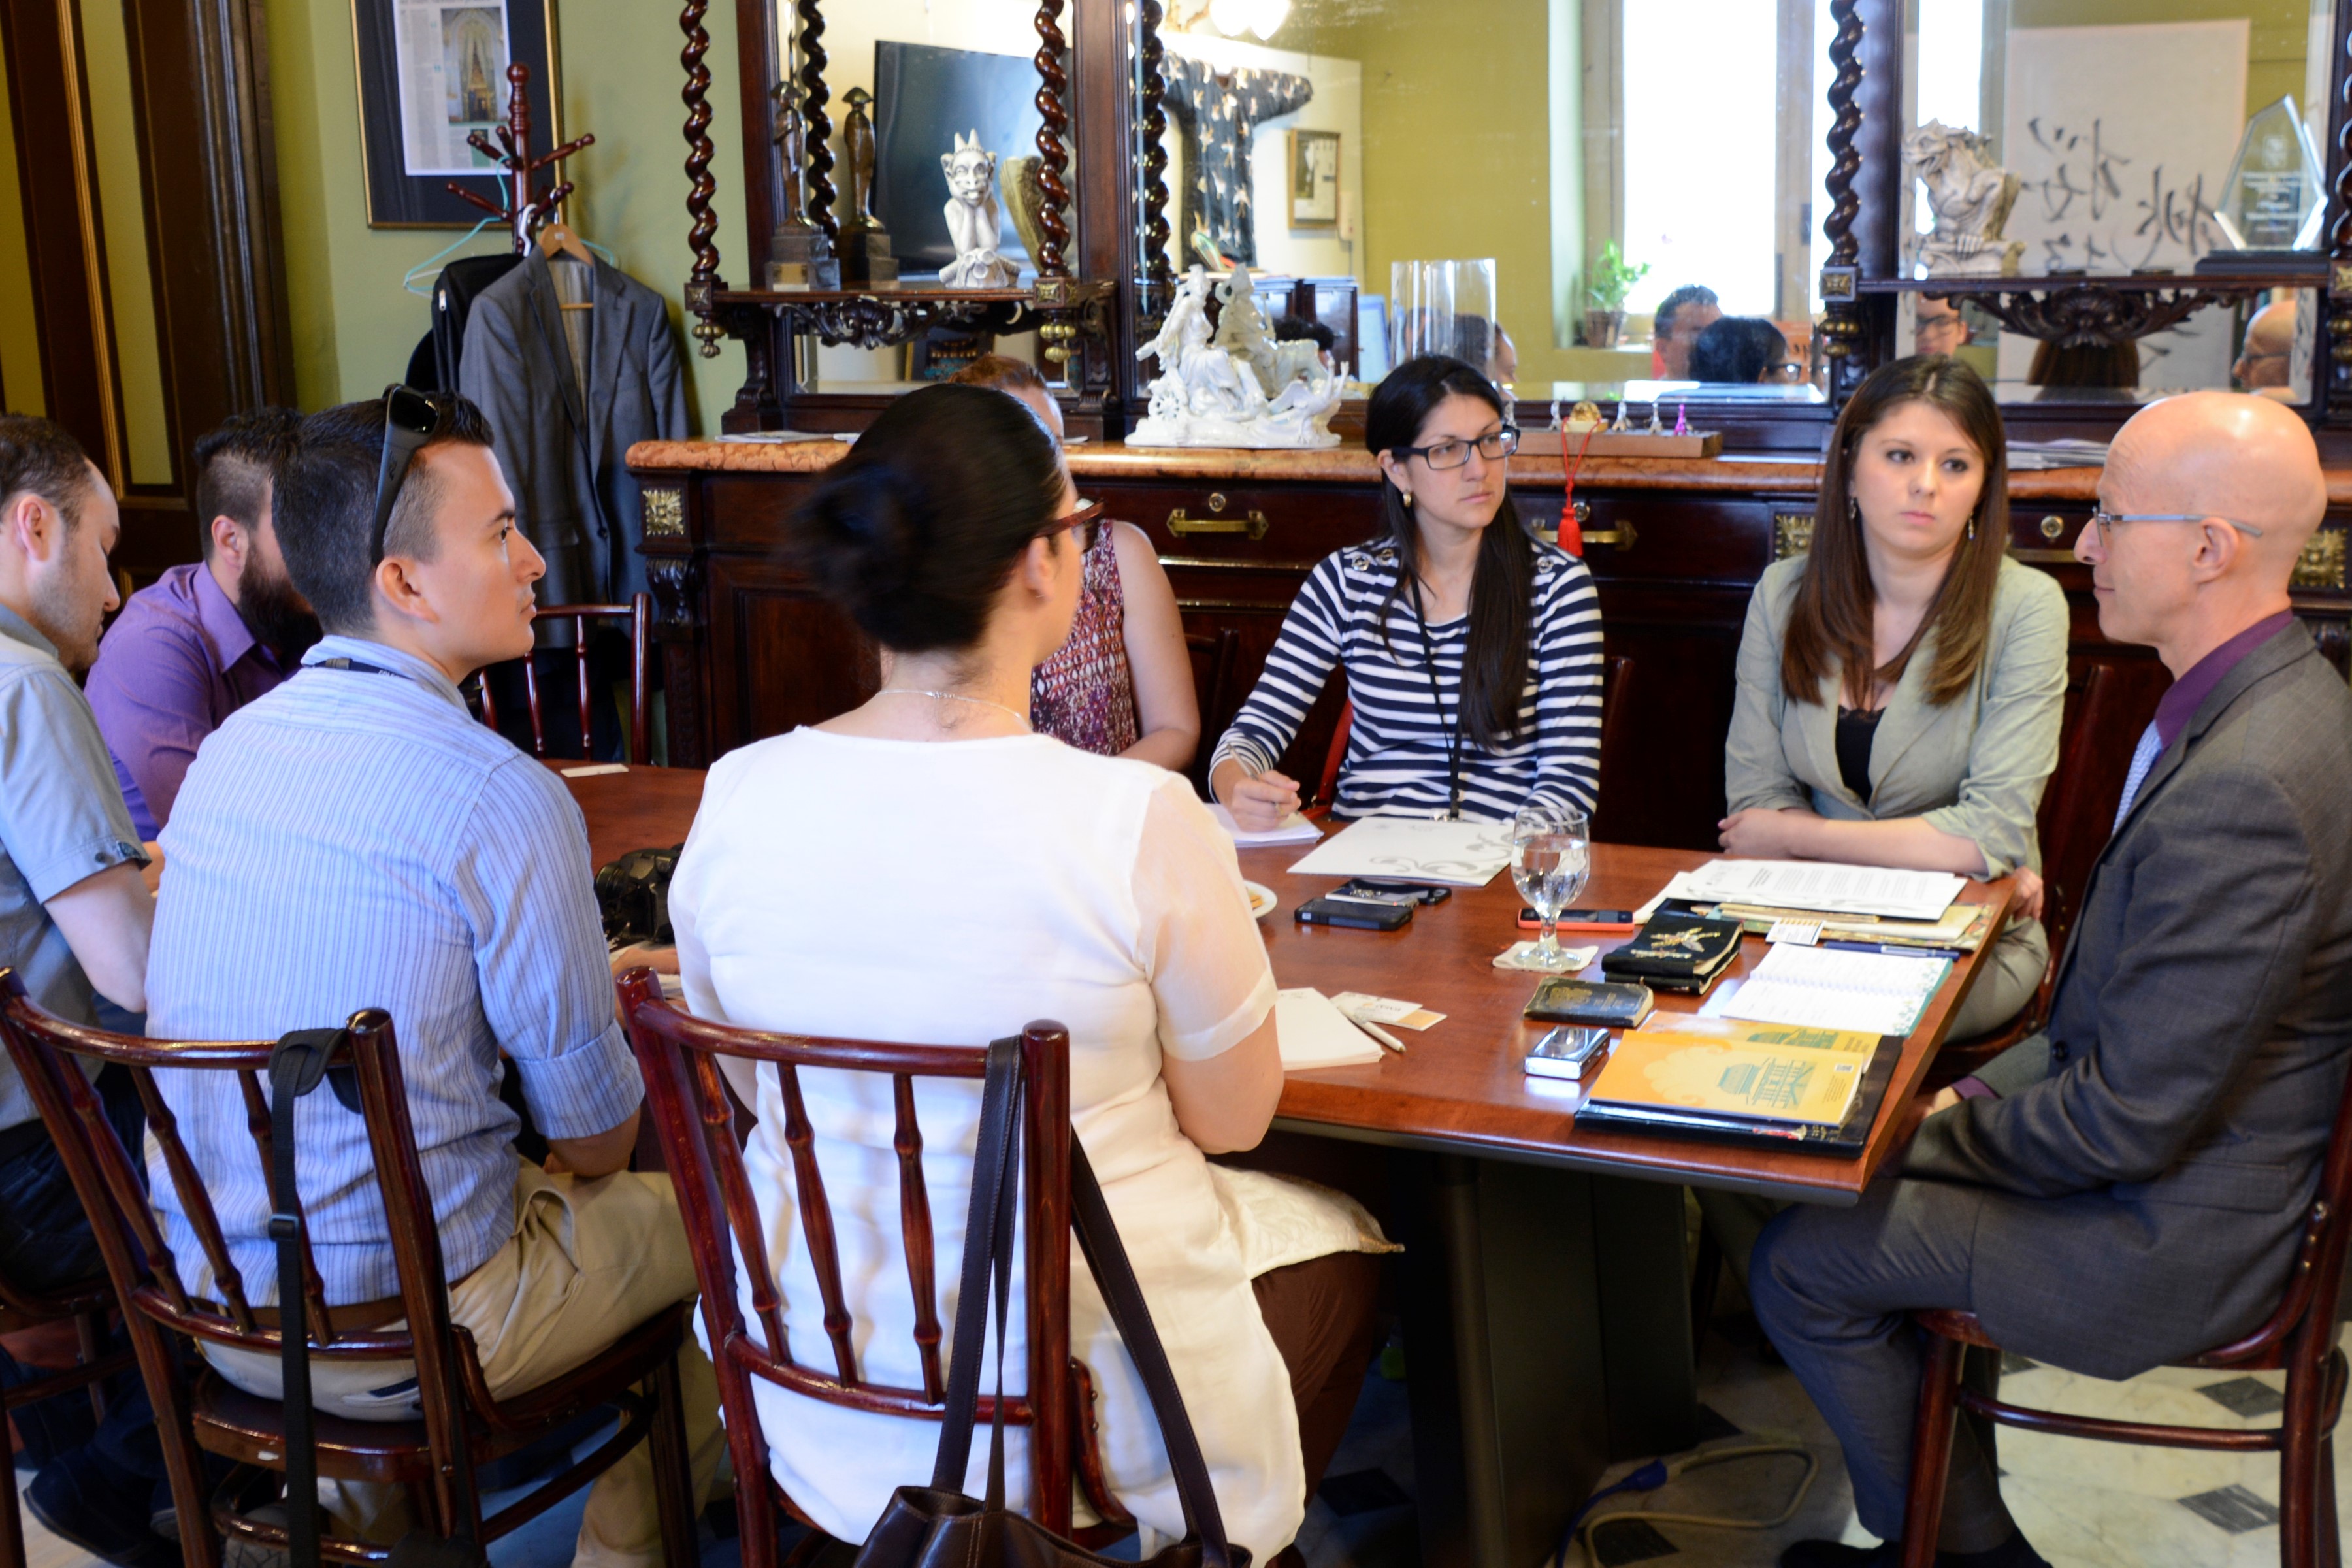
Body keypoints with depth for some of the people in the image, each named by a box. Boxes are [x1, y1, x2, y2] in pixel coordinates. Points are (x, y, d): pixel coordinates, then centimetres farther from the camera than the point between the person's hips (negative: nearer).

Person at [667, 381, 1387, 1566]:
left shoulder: (736, 799, -13)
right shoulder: (1141, 822, -26)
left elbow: (760, 1092, 2)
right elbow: (1234, 1119, -11)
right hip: (1079, 1396, -5)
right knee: (1342, 1243, 27)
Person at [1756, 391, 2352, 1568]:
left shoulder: (2241, 788, -33)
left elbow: (2130, 1120, -27)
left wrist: (1963, 1132, -10)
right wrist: (1991, 1096, 6)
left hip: (2169, 1237, -9)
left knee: (1801, 1264, 0)